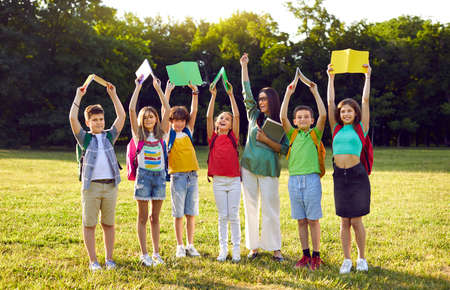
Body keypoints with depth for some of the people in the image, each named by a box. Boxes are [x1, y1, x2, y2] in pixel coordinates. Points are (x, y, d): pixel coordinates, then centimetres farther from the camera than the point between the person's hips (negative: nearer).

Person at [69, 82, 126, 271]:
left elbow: (121, 116, 6)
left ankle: (109, 259, 17)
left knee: (108, 224, 8)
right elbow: (72, 118, -7)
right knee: (89, 224, 2)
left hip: (110, 185, 2)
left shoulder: (109, 136, 12)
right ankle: (93, 261, 10)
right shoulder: (85, 138, 5)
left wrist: (113, 94, 5)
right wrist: (79, 96, -4)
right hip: (91, 186, -2)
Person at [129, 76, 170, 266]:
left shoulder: (161, 133, 8)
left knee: (155, 217, 9)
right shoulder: (138, 134, 2)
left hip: (159, 175, 2)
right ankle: (144, 254, 5)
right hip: (144, 174, -2)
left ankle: (156, 253, 13)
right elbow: (131, 109, -6)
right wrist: (138, 88, -4)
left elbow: (167, 109, 3)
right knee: (143, 217, 2)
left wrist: (158, 88, 2)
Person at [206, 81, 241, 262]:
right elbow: (208, 117, -2)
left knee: (234, 216, 1)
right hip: (218, 181, 1)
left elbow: (237, 115, -2)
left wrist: (231, 94, -4)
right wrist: (213, 96, -6)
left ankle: (236, 249, 7)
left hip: (234, 180, -1)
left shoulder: (233, 137, 5)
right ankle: (223, 249, 10)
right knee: (222, 216, 5)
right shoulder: (213, 138, 6)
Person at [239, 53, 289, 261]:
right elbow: (247, 93, 6)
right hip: (248, 166, 3)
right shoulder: (255, 116, 10)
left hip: (269, 169, -3)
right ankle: (253, 246, 13)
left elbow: (284, 149, -3)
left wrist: (266, 140, -15)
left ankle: (275, 248, 3)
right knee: (251, 207, 5)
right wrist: (244, 67, 4)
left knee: (270, 208, -4)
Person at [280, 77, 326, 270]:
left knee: (313, 219, -1)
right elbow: (282, 117, 1)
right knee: (301, 220, 7)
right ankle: (306, 255, 14)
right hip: (294, 180, 3)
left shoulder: (315, 134, 6)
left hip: (311, 179, -3)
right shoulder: (293, 135, 12)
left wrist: (315, 92, -4)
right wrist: (288, 93, -1)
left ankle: (316, 256, 5)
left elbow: (323, 114, -7)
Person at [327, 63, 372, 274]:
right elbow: (330, 102, 11)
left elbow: (365, 101, 4)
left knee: (356, 220, 0)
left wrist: (367, 77, 6)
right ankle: (347, 260, 11)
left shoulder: (361, 128, 5)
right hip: (340, 175, 3)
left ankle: (362, 258, 13)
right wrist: (331, 78, 12)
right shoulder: (336, 129, 12)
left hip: (357, 175, -3)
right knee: (344, 221, 6)